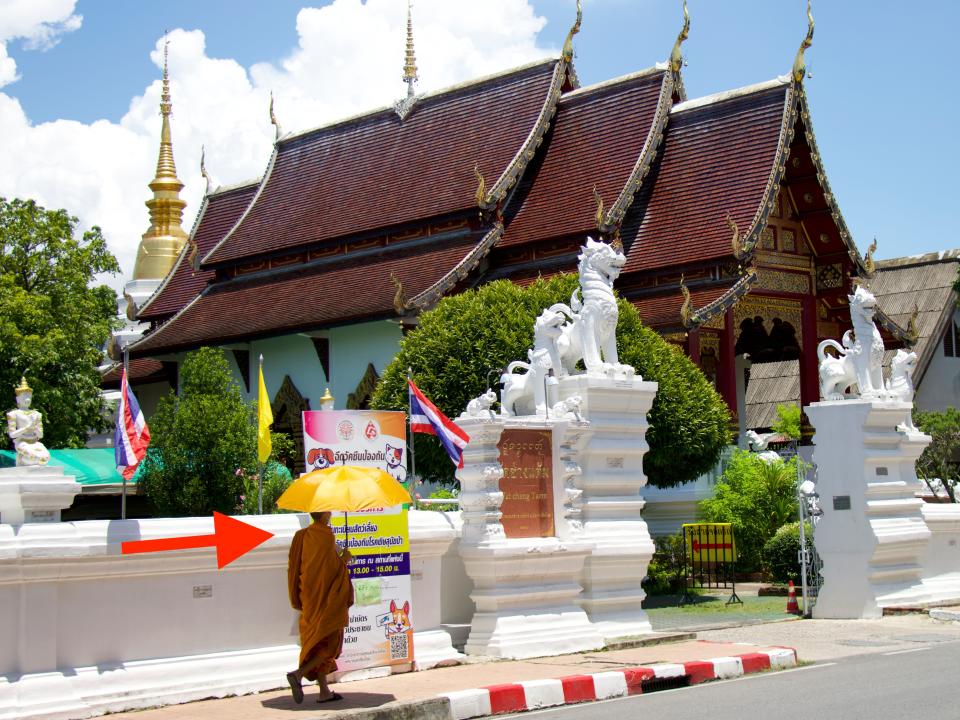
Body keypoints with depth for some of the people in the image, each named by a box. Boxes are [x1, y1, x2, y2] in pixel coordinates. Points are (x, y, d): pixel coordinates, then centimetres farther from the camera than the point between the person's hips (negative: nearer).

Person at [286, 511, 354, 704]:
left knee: (318, 642, 12)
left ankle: (324, 691, 14)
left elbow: (294, 566, 8)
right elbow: (333, 567, -18)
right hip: (326, 598, -7)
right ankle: (299, 673, -16)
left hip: (309, 597, 7)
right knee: (331, 641, 1)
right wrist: (344, 559, 1)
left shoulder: (301, 536, 4)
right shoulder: (326, 536, -16)